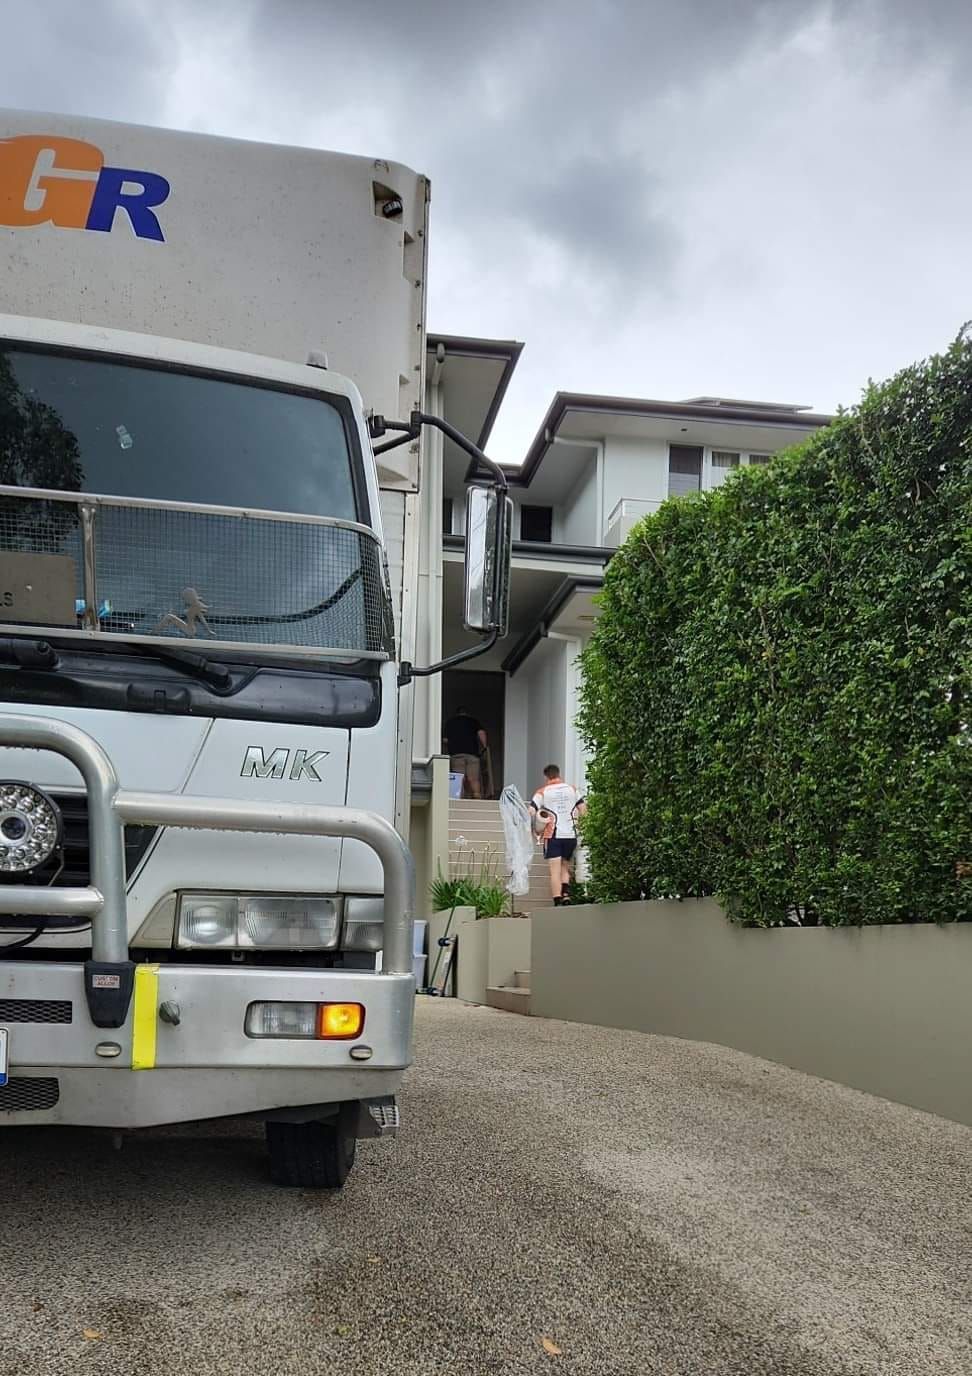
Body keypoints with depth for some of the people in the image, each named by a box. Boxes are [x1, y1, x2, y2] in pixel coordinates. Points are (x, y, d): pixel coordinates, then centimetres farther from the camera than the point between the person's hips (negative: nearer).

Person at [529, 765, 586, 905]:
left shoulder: (542, 791, 0)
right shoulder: (572, 789, 9)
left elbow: (530, 812, -7)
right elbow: (583, 810, 7)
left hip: (553, 835, -3)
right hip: (570, 834, 3)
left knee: (555, 872, -2)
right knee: (565, 867, 18)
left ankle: (558, 903, -8)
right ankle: (566, 894, -1)